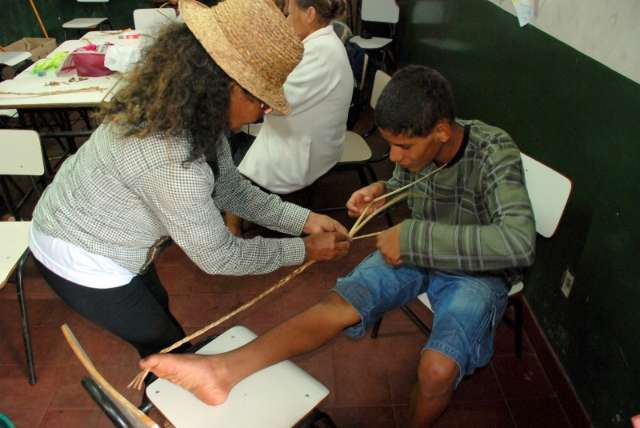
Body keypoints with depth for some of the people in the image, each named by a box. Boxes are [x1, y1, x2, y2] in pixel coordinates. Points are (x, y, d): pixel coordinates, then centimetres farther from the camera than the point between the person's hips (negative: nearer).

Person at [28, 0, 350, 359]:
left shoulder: (193, 112, -14)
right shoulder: (171, 161, -40)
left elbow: (229, 187, -3)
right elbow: (218, 257, -27)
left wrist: (304, 220, -7)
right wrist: (304, 250, -16)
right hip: (81, 260, -8)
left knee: (157, 306, 30)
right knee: (165, 343, 14)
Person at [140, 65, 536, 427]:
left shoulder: (494, 152, -27)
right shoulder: (419, 145, -11)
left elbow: (519, 243, -41)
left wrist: (412, 237, -39)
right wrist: (383, 190, -11)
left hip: (477, 271, -4)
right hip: (415, 251, 4)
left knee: (437, 370, -31)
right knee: (340, 303, -20)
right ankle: (226, 369, -27)